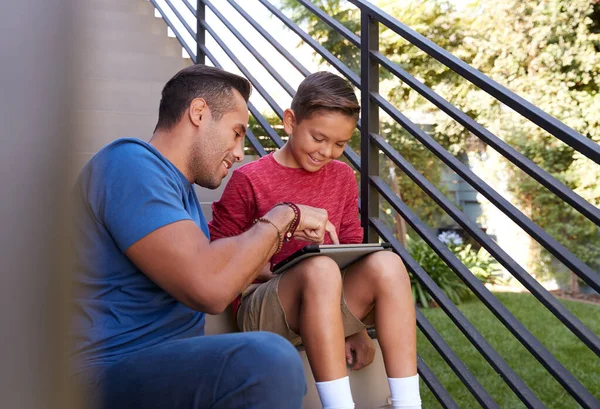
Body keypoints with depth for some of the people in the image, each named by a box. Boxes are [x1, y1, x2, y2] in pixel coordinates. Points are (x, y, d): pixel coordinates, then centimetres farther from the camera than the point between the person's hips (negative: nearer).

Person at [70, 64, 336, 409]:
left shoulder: (179, 185, 17)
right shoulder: (130, 163, -14)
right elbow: (209, 288, -26)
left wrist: (285, 233, 13)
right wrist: (281, 217, -12)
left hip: (175, 364, 11)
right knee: (270, 360, -31)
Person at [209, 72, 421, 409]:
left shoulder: (343, 177, 10)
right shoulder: (250, 179, -5)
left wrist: (356, 324, 3)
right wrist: (275, 273, -18)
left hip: (330, 305, 5)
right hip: (262, 311, -4)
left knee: (386, 263, -24)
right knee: (320, 269, -35)